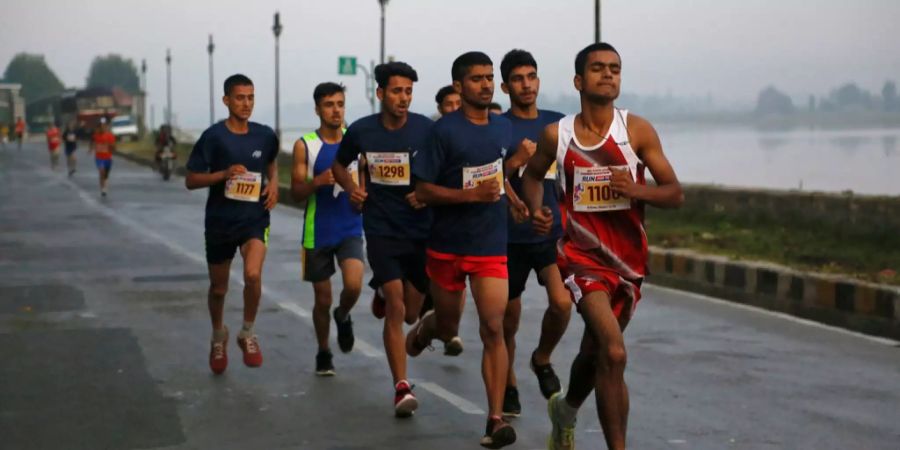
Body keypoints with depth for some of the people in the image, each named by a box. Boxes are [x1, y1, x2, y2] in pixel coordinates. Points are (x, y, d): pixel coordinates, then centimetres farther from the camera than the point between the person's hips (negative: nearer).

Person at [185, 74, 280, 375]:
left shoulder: (265, 136, 0)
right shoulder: (213, 136, -9)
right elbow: (191, 181, -6)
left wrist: (273, 183, 1)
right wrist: (223, 174, -22)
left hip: (255, 218, 1)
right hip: (220, 220, -1)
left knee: (253, 275, -23)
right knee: (218, 288, 12)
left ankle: (248, 334, 1)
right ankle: (218, 336, 41)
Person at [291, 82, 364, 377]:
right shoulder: (305, 146, -4)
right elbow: (296, 192, -5)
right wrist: (318, 181, -24)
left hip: (350, 229, 1)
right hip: (317, 233, -1)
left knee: (353, 285, -20)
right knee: (323, 299, 7)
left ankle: (343, 316, 14)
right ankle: (323, 353, 29)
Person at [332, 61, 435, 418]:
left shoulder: (426, 129, -6)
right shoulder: (361, 131, -2)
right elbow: (339, 165, 17)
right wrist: (351, 187, -2)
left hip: (421, 230, 1)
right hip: (381, 230, -1)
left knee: (410, 313, 11)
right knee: (395, 309, -14)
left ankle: (384, 298, 48)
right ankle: (402, 387, -10)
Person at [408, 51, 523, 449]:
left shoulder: (505, 128, 5)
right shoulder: (445, 130, -10)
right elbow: (423, 191, -13)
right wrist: (472, 194, -23)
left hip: (491, 246, 2)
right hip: (447, 247, -2)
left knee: (493, 329, -11)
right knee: (448, 328, 14)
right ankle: (422, 330, 52)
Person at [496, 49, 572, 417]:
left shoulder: (557, 123, 6)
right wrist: (515, 161, -20)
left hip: (552, 233, 2)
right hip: (511, 236, -2)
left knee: (562, 302, -18)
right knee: (508, 320, 7)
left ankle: (542, 359, 12)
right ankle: (508, 385, 30)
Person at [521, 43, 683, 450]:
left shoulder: (637, 130, -5)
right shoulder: (557, 135, -3)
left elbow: (675, 195, -3)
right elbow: (533, 175, 17)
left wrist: (636, 189, -23)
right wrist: (536, 209, -3)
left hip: (628, 258, 2)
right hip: (582, 253, -2)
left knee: (595, 352, 20)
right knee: (614, 353, -22)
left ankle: (566, 409, 52)